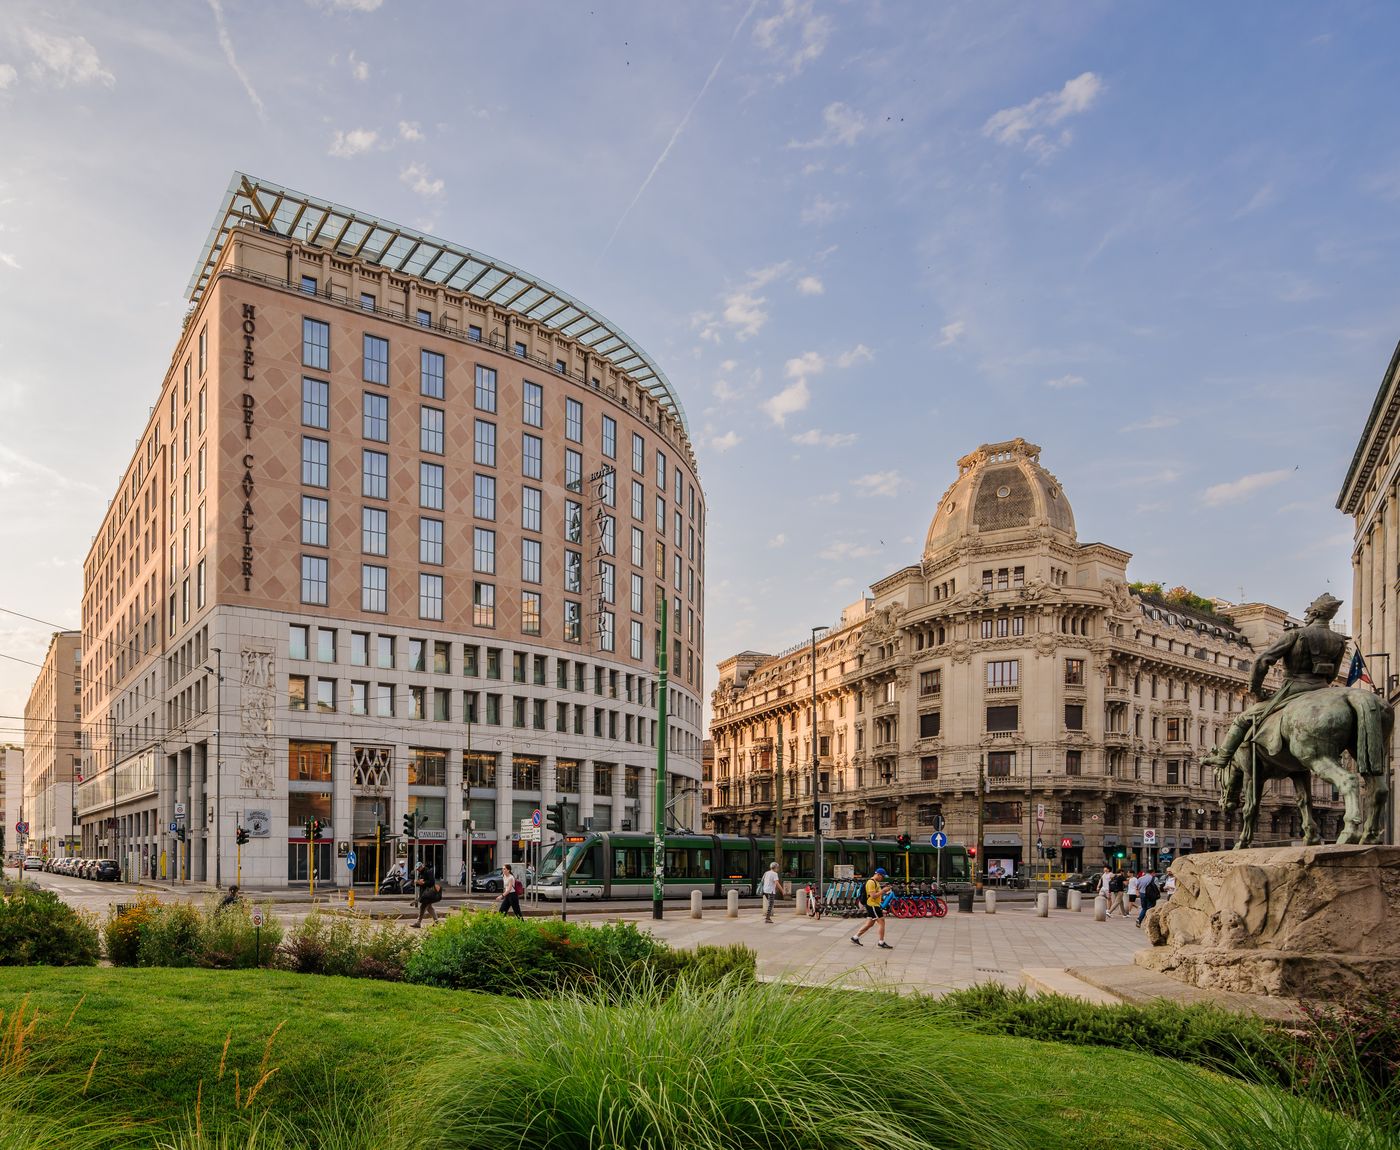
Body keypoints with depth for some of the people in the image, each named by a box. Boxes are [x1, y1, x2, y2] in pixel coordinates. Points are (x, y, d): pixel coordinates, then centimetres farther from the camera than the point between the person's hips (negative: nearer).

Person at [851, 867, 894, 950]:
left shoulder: (876, 882, 16)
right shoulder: (871, 882, -17)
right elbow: (873, 895, -23)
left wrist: (884, 891, 9)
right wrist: (883, 890, -20)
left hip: (876, 905, 11)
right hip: (872, 905, -11)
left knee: (870, 924, 14)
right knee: (881, 922, -8)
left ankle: (855, 937, 20)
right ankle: (881, 943, -1)